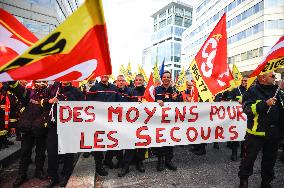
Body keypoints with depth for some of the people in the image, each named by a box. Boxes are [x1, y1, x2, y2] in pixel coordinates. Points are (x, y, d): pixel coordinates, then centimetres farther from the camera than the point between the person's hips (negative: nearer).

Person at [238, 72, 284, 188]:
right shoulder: (253, 91, -10)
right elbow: (247, 109, -20)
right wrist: (265, 104, -26)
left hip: (274, 132, 6)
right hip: (256, 131, -6)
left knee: (270, 158, 18)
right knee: (249, 157, 6)